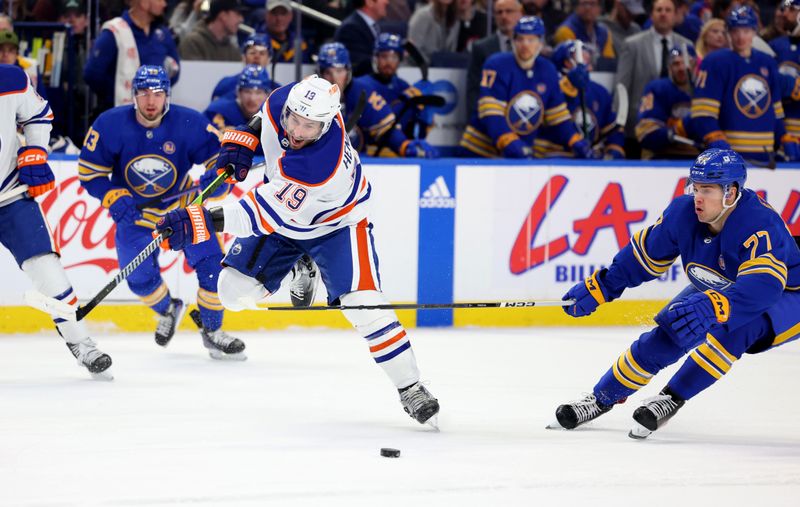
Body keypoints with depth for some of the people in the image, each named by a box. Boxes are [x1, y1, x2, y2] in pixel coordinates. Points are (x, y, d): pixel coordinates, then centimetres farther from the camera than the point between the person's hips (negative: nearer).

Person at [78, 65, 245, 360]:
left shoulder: (189, 123, -22)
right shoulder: (111, 125, -20)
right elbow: (89, 172, -11)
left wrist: (216, 178, -35)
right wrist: (115, 199, -25)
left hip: (182, 203, 0)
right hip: (134, 209, 0)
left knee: (211, 264, -13)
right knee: (139, 277, -7)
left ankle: (212, 330, 8)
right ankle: (168, 310, 28)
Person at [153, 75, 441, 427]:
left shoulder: (321, 165, -44)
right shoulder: (284, 101, -25)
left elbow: (265, 213, -43)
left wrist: (200, 222, -48)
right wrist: (242, 141, -10)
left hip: (336, 223, -7)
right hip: (283, 213, 7)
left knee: (363, 305, -22)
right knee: (235, 290, -2)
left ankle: (410, 388, -7)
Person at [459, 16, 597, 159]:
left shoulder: (547, 71, 7)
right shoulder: (496, 66, -10)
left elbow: (559, 118, 12)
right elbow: (491, 115, -20)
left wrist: (578, 144, -2)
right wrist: (511, 145, -32)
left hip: (521, 157, 5)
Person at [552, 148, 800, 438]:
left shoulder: (760, 225, -37)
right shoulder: (683, 213, -18)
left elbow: (764, 285, -50)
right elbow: (645, 253, -2)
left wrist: (713, 308, -62)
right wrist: (598, 288, -2)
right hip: (715, 291, 6)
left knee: (731, 328, -34)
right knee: (663, 337, -5)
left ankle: (672, 398, -23)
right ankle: (601, 399, 13)